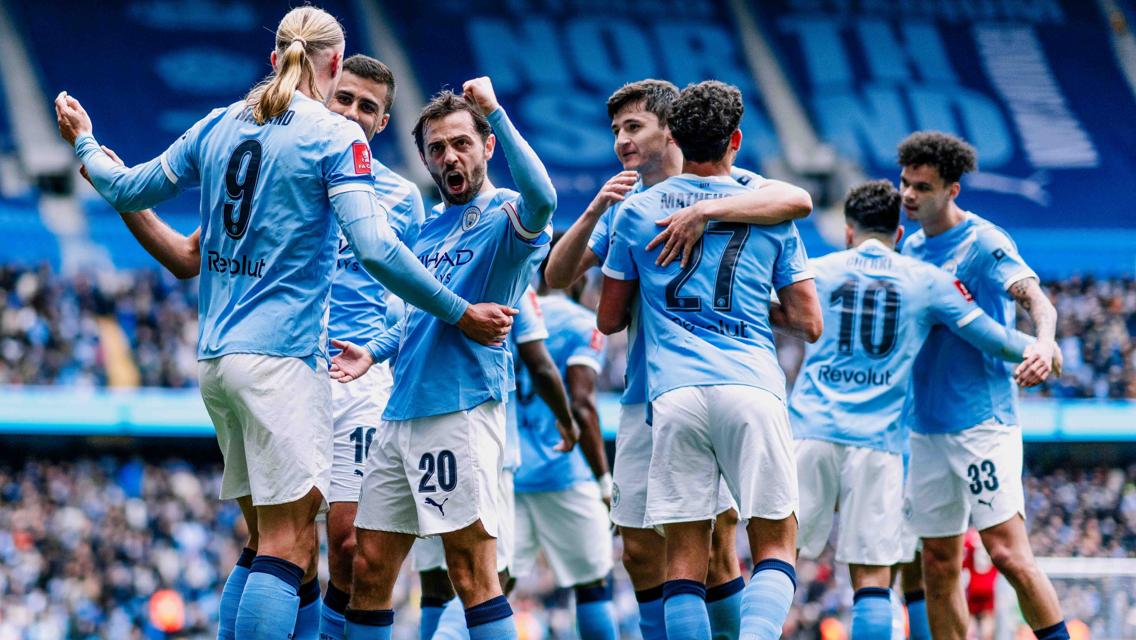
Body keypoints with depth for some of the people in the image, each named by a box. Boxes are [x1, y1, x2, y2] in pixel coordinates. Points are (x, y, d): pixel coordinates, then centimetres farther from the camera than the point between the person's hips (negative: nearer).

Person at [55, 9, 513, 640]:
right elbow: (376, 249, -14)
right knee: (288, 546, -10)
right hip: (282, 356, -7)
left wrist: (85, 146, 43)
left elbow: (129, 190, 23)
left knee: (267, 541, 13)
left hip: (216, 355, 7)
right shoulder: (336, 137, -5)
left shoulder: (217, 127, 12)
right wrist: (460, 313, -7)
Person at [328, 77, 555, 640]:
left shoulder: (506, 217, -4)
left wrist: (495, 112, -28)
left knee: (471, 572, -10)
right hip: (402, 414, 8)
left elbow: (541, 199, -29)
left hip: (463, 409, -8)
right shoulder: (429, 227, 20)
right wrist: (375, 351, 14)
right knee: (368, 568, 8)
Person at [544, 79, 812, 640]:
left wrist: (705, 211, -31)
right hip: (645, 398, 6)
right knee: (641, 551, 6)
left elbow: (797, 200, -22)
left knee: (716, 545, -11)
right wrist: (594, 211, -10)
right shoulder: (623, 204, 14)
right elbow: (557, 277, 6)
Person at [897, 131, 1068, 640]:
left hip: (981, 420, -7)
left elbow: (1034, 296, -23)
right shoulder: (912, 248, 14)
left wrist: (1045, 341, -43)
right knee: (939, 564, 7)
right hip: (926, 426, 7)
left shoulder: (983, 243, -8)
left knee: (1007, 551, -15)